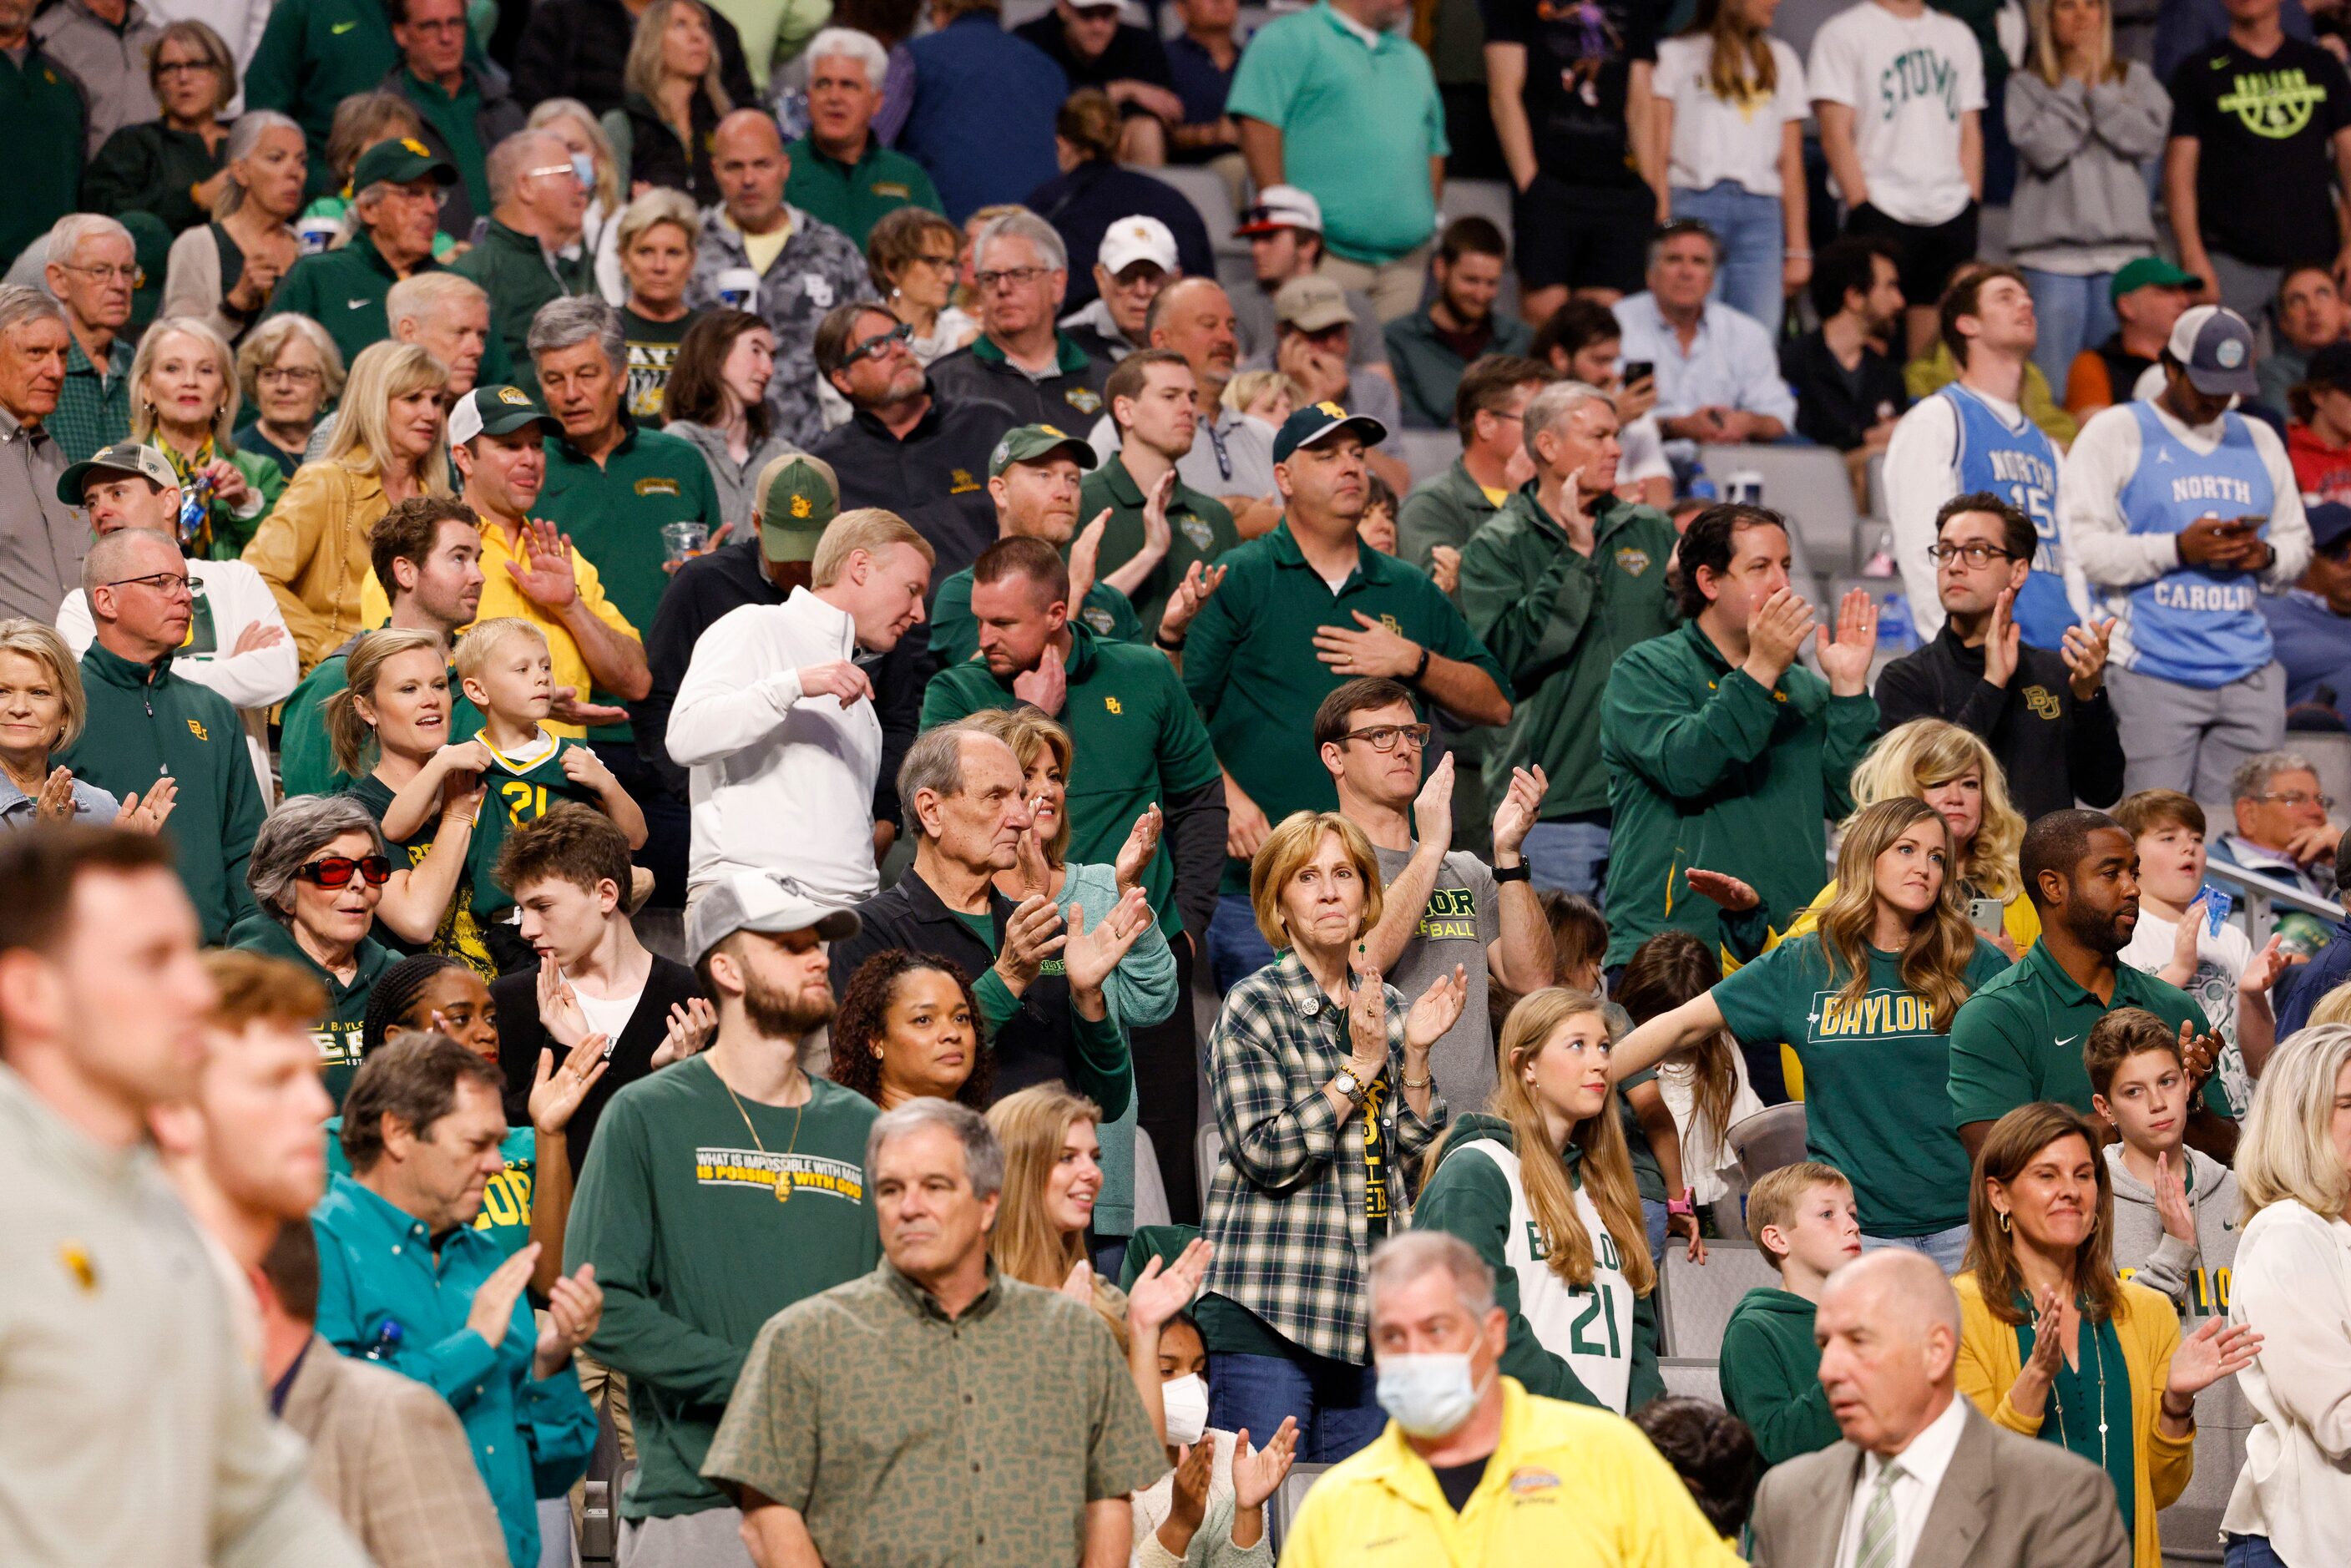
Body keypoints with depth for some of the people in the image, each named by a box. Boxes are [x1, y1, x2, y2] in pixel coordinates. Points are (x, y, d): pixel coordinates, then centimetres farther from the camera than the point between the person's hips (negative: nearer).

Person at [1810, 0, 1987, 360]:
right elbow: (1835, 133, -4)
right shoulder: (1843, 32, 3)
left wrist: (1971, 206, 5)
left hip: (1951, 213, 5)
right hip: (1883, 212, -5)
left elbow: (1970, 132, 18)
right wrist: (1862, 207, -12)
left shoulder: (1957, 35, 19)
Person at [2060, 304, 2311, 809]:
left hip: (2249, 673, 5)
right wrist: (2177, 549, -18)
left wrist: (2267, 556, -2)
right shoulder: (2115, 434, 1)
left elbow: (2296, 540, 22)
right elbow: (2080, 546, -8)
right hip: (2153, 671, -5)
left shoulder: (2259, 441, 18)